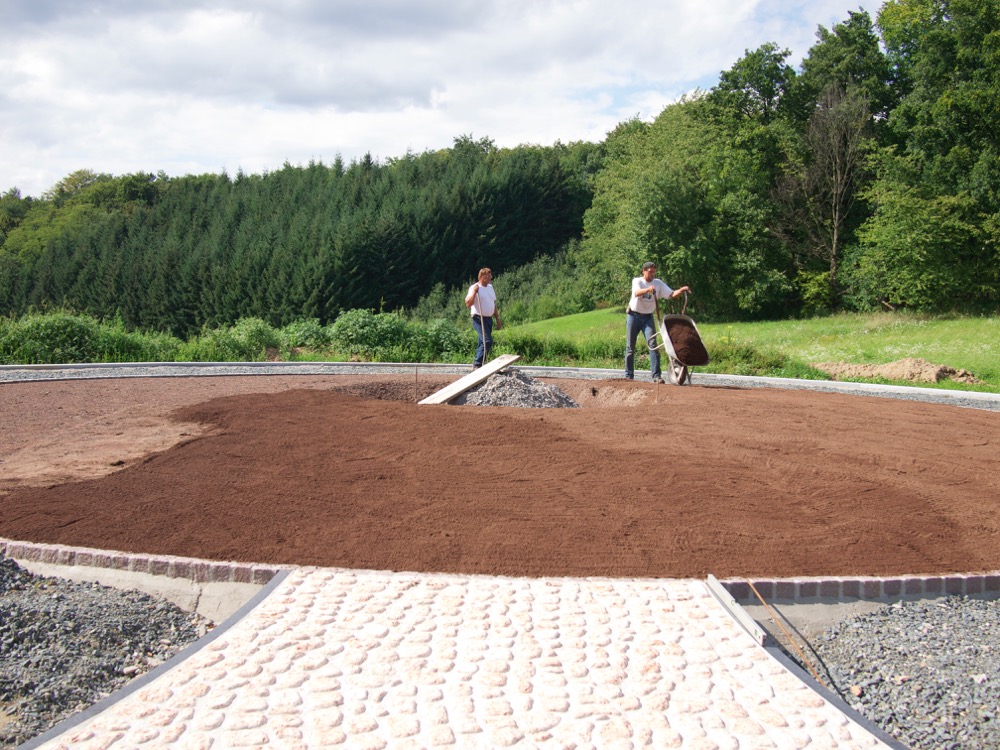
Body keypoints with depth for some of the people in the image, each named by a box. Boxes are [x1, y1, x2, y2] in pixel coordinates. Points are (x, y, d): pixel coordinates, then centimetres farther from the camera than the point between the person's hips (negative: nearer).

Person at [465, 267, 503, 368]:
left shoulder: (490, 287, 15)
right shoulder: (475, 288, -10)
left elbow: (493, 304, 24)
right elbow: (468, 304, -20)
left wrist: (498, 319, 23)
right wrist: (474, 292, -27)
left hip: (489, 319, 8)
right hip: (479, 319, -8)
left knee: (483, 342, 10)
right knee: (487, 341, -19)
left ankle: (477, 365, 17)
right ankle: (477, 364, -14)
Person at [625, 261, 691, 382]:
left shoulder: (658, 283, 1)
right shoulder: (637, 281, -8)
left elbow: (672, 294, -4)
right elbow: (637, 293, -29)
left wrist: (682, 290, -24)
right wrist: (648, 289, -49)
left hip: (648, 317, 2)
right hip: (634, 316, -2)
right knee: (630, 347, 4)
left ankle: (657, 376, -13)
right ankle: (629, 375, 15)